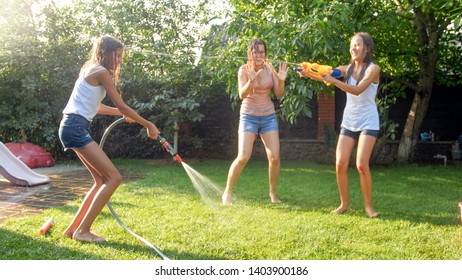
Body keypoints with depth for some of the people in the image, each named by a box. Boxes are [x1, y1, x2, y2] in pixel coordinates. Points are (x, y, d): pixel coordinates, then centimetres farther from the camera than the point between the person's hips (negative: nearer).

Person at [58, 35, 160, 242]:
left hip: (73, 128, 10)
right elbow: (121, 105, -8)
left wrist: (121, 114, 30)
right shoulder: (101, 71, -9)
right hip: (75, 128, -10)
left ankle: (74, 228, 17)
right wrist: (148, 125, 1)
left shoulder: (92, 70, 20)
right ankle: (82, 231, -5)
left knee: (102, 180, 13)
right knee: (113, 178, -11)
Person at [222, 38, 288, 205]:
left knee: (275, 157, -4)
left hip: (269, 116, 3)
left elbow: (279, 95, 0)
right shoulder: (244, 69, -8)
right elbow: (242, 95, -21)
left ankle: (272, 192, 18)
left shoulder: (270, 68, 1)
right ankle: (227, 193, 4)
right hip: (249, 116, -3)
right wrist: (251, 80, -37)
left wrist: (281, 80, -19)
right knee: (243, 157, -13)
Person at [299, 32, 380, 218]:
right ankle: (344, 203, 12)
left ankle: (368, 205, 5)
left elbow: (358, 90, -23)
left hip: (368, 123, -4)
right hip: (348, 122, 5)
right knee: (340, 164, -4)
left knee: (361, 165, -13)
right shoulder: (347, 69, 7)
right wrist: (308, 72, -31)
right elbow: (325, 75, -11)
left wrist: (333, 81, -34)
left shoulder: (373, 69, -7)